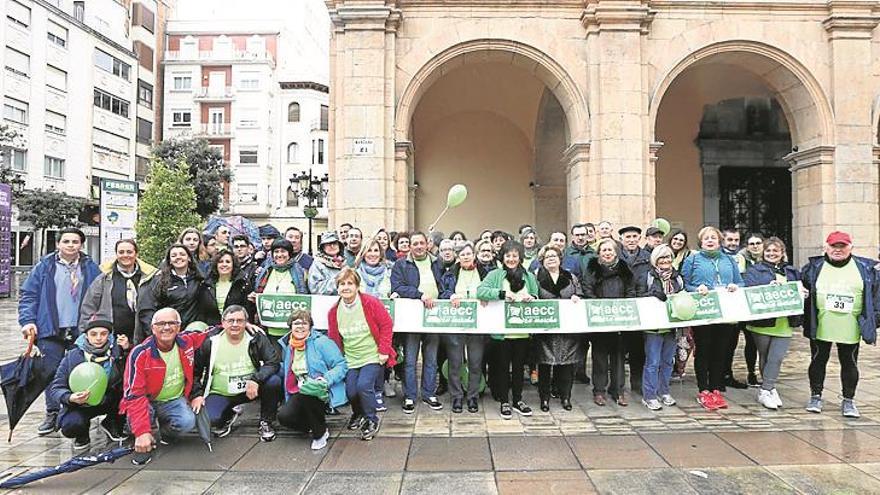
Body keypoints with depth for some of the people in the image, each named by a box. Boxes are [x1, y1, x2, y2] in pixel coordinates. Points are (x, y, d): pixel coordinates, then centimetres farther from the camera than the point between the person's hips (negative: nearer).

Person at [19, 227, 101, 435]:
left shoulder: (91, 268, 6)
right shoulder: (45, 266, 5)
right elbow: (28, 295, 3)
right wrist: (28, 321, -8)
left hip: (82, 331, 0)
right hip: (51, 331, 0)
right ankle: (52, 414, 16)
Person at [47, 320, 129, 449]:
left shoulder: (116, 350, -11)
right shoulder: (72, 357, -11)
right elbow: (56, 387, -7)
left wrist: (126, 351, -27)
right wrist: (69, 398, -29)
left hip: (110, 401, 1)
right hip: (80, 404, -1)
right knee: (70, 427, -31)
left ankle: (112, 424, 3)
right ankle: (82, 435, 11)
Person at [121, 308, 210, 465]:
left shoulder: (187, 341, -11)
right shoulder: (140, 353, -21)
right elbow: (134, 394, -24)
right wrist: (142, 432, -30)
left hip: (175, 401, 2)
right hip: (147, 402, -2)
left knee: (187, 422, -27)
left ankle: (166, 431, 9)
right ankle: (143, 444, -1)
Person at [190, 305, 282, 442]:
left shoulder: (257, 338, -8)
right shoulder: (210, 341, -5)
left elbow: (274, 362, -15)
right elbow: (194, 370, 5)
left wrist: (256, 380, -30)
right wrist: (196, 394, -7)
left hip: (250, 389, 0)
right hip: (220, 393, 0)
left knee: (274, 381, -27)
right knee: (210, 419, -28)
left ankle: (266, 423, -2)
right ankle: (228, 416, 13)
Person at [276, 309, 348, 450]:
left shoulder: (321, 342, -10)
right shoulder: (286, 346, 11)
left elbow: (341, 365, -12)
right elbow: (283, 370, 28)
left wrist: (326, 380, -27)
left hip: (321, 391, -5)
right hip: (299, 394, 5)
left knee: (306, 393, -37)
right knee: (284, 417, -22)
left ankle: (320, 433, -11)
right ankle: (313, 424, 12)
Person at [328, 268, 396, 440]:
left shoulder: (371, 303, -11)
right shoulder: (334, 311, 2)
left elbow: (386, 325, -8)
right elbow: (334, 339, 12)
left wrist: (384, 350, -11)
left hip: (373, 357, -4)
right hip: (350, 360, 4)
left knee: (364, 385, -21)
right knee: (350, 392, -7)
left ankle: (371, 420, 5)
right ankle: (358, 414, 30)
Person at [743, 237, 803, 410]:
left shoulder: (792, 272, 18)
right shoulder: (754, 270, 3)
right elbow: (747, 289, -13)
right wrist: (768, 287, -25)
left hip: (784, 324, 3)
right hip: (762, 322, -3)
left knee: (777, 358, -5)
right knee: (765, 357, 7)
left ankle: (765, 390, 4)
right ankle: (769, 389, 18)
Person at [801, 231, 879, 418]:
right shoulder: (813, 267, 1)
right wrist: (803, 315, -3)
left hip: (850, 329, 1)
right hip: (820, 327, 0)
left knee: (849, 364, 9)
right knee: (818, 361, 8)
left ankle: (848, 401, 22)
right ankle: (815, 397, 21)